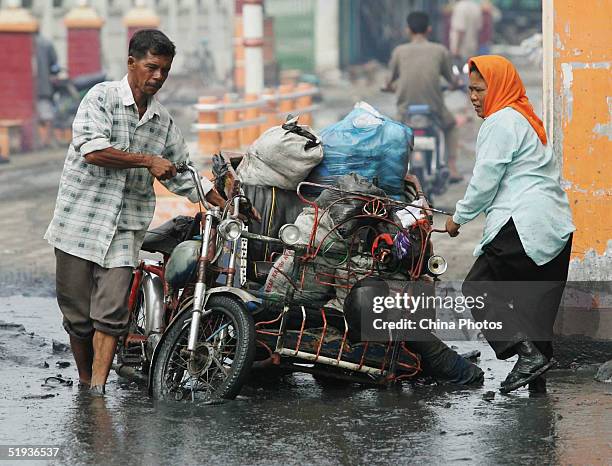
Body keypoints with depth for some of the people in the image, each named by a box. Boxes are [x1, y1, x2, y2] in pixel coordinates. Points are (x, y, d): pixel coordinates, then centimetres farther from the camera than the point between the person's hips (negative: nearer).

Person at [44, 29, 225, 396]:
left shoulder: (164, 121, 12)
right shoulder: (102, 97, -4)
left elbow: (182, 173, 21)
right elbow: (92, 149, -18)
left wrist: (226, 207, 16)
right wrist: (148, 161, -14)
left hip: (125, 226, 3)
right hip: (80, 217, -3)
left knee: (112, 310, -11)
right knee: (77, 314, 3)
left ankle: (98, 390, -11)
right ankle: (84, 382, 21)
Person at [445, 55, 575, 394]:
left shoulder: (501, 122, -7)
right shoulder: (524, 118, 24)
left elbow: (485, 179, -9)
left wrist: (459, 217, 4)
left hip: (524, 224, -10)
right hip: (556, 228, 10)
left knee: (478, 287, -7)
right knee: (535, 304, 10)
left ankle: (528, 352, -21)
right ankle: (537, 383, 9)